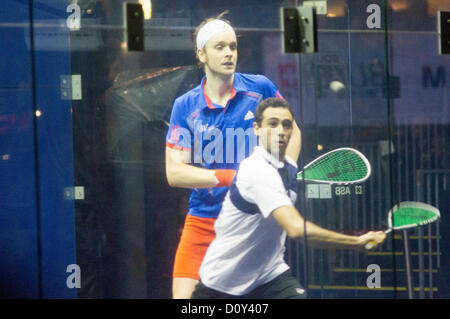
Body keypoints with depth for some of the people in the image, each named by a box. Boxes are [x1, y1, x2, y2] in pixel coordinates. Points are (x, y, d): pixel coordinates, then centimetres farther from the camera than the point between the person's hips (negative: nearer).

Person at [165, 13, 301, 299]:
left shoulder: (260, 89, -1)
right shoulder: (185, 107, -1)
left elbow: (292, 133, 14)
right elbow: (174, 172, -7)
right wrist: (229, 177, -18)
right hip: (203, 220, 0)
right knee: (183, 297, -8)